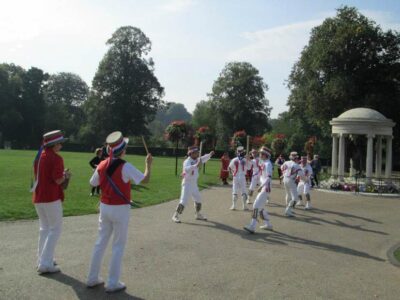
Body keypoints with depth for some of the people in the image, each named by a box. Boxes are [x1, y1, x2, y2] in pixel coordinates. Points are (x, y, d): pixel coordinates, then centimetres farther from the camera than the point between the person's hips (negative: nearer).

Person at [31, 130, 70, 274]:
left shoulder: (39, 156, 11)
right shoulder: (56, 158, -14)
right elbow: (58, 180, -19)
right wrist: (65, 176, 1)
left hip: (38, 197, 8)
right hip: (51, 197, -8)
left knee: (44, 228, 20)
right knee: (55, 229, 1)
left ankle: (42, 259, 27)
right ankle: (45, 264, -2)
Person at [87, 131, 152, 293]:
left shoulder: (102, 165, 0)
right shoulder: (125, 167, -18)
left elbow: (93, 183, 13)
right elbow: (145, 180, -18)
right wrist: (148, 164, -4)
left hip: (105, 207, 6)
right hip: (120, 210, -5)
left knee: (100, 243, 17)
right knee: (118, 246, 6)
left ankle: (93, 278, 26)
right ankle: (112, 283, 12)